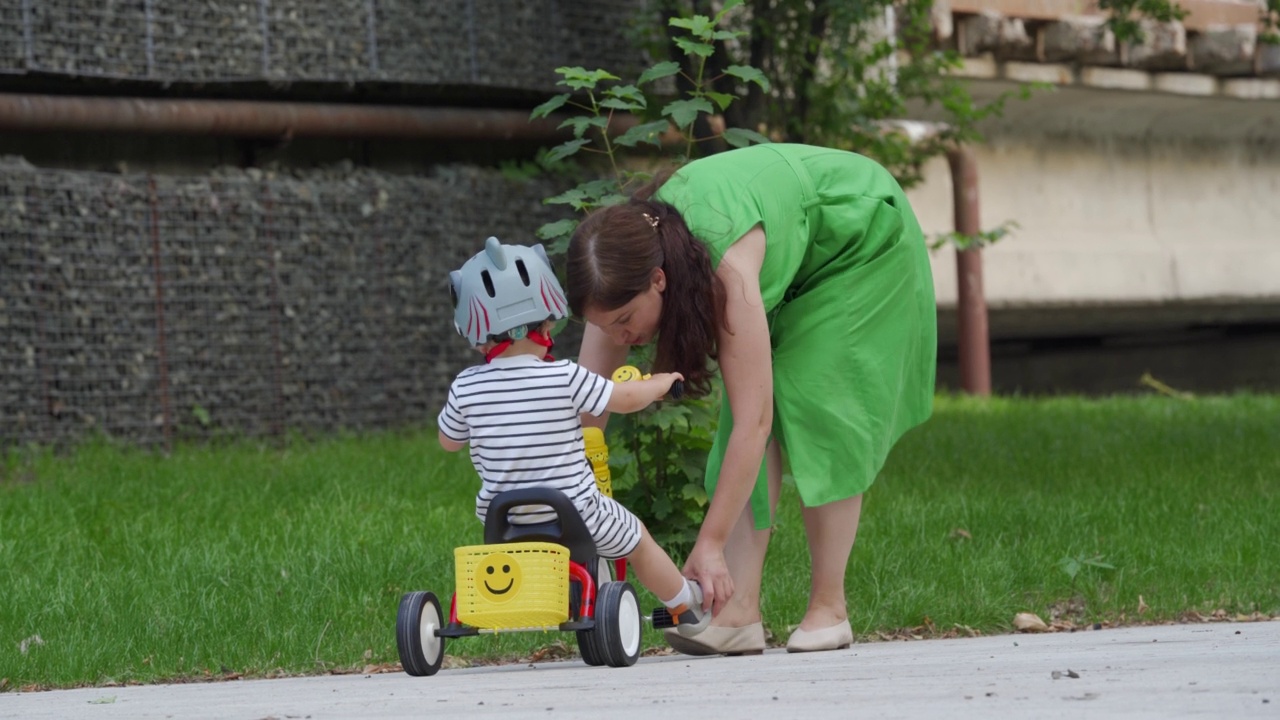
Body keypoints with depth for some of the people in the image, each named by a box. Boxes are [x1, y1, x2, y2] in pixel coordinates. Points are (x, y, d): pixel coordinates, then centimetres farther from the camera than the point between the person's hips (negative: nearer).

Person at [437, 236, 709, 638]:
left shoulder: (466, 388, -9)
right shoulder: (564, 379, -17)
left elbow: (448, 441, 10)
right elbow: (625, 399, -3)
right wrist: (660, 383, 19)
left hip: (504, 525, 2)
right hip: (574, 512, -2)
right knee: (637, 539, 21)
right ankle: (686, 608, 38)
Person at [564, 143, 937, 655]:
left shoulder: (728, 269, -44)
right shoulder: (622, 270, -25)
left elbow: (752, 422, -44)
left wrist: (710, 544, -42)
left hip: (861, 241, -6)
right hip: (793, 263, 6)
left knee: (816, 407, -18)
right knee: (760, 408, -10)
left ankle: (829, 608, -10)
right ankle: (740, 611, -15)